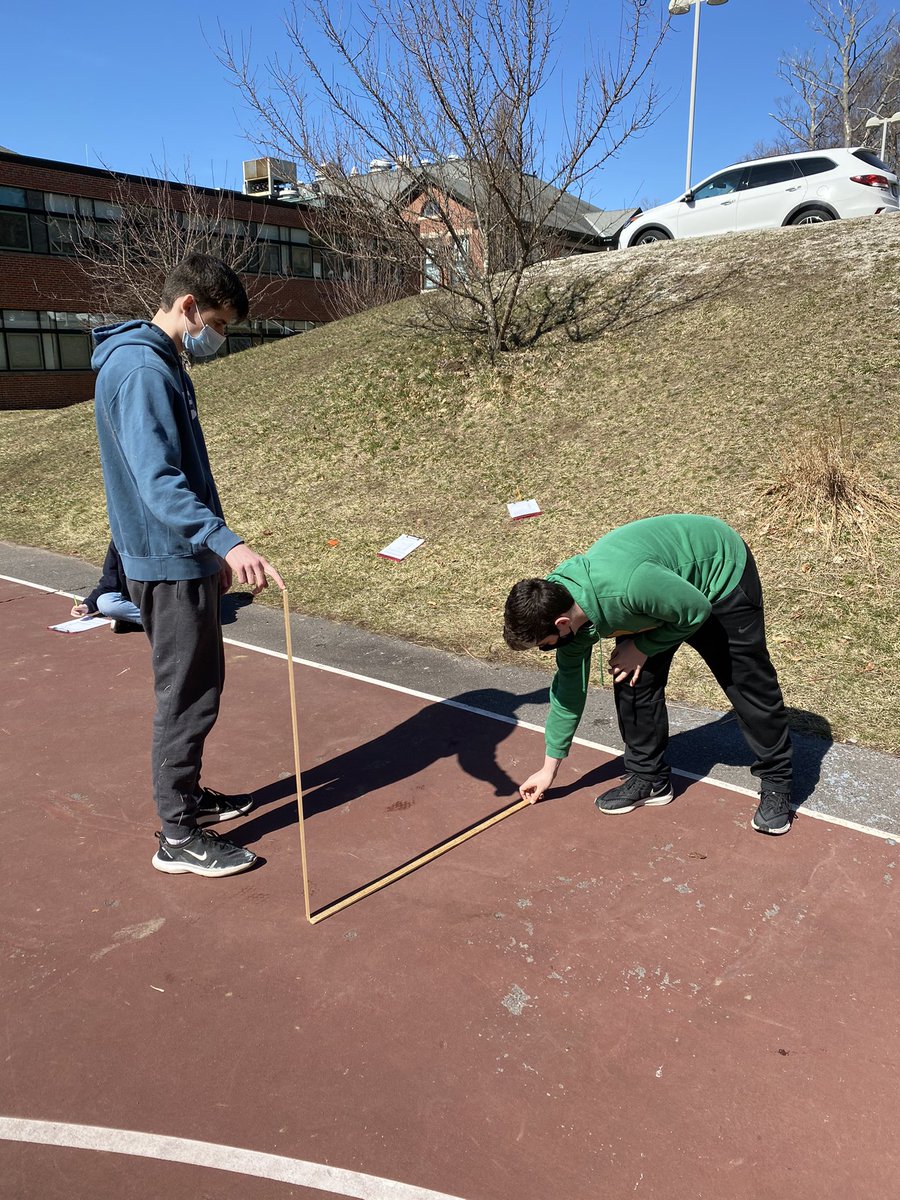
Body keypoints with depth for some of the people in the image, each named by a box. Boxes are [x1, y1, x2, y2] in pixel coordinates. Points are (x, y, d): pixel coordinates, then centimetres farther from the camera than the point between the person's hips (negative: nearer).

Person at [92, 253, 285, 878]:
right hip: (169, 564, -10)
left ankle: (187, 796, 34)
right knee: (189, 697, -2)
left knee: (197, 686, 19)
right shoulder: (141, 370, -18)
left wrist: (213, 551, 23)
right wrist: (226, 542, -42)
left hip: (188, 558, 10)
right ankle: (179, 836, 11)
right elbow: (157, 481, -30)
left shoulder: (164, 365, 14)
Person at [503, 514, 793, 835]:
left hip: (721, 571, -6)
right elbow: (569, 686, -4)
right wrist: (550, 767, 3)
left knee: (749, 683, -2)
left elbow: (696, 610, -26)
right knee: (632, 682, -2)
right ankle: (649, 778, 14)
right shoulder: (560, 603, -17)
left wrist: (643, 647, -17)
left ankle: (776, 783, 15)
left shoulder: (627, 586, -44)